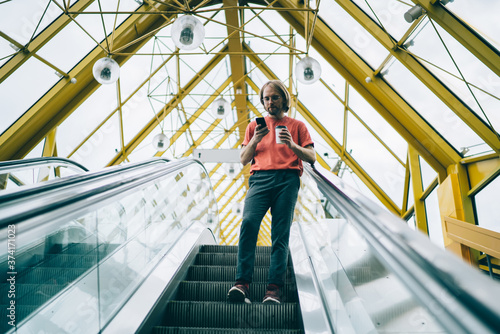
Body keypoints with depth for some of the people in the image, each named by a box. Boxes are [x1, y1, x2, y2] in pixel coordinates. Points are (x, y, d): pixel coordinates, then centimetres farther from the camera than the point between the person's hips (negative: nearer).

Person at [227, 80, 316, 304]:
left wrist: (293, 145, -6)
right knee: (248, 222, -23)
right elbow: (243, 160, 19)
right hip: (260, 178, 1)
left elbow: (312, 158, 12)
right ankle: (241, 283, -23)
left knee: (281, 234, -9)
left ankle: (274, 289, -9)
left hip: (287, 179, 0)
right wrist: (255, 140, 2)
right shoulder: (255, 126, 24)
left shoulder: (297, 126, 20)